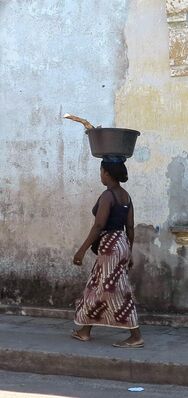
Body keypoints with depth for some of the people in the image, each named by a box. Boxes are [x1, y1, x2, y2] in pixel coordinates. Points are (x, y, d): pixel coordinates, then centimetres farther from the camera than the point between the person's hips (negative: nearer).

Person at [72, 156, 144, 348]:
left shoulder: (107, 196, -16)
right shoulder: (125, 196, 10)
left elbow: (98, 226, -20)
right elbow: (130, 227, 12)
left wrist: (82, 250, -16)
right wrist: (129, 252, 19)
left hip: (110, 246, -10)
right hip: (121, 244, 10)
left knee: (116, 291, -5)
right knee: (96, 288, 16)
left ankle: (136, 337, -3)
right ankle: (85, 331, 25)